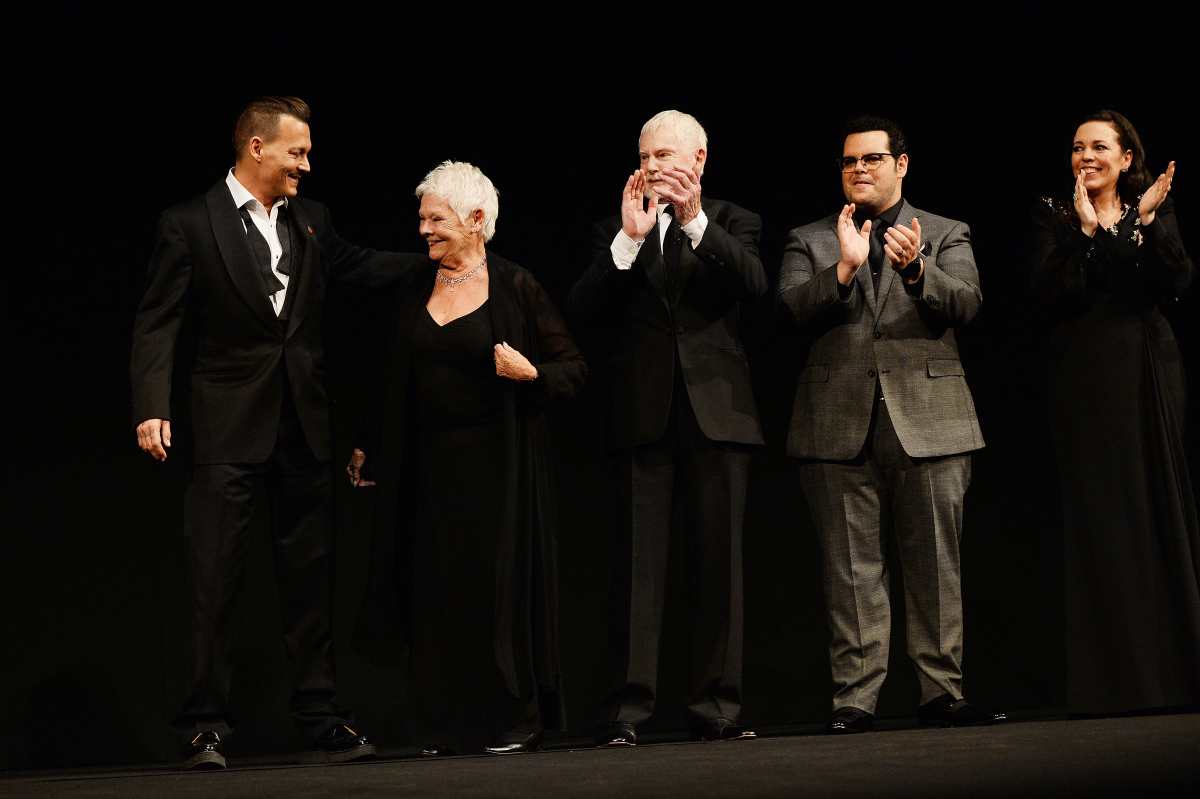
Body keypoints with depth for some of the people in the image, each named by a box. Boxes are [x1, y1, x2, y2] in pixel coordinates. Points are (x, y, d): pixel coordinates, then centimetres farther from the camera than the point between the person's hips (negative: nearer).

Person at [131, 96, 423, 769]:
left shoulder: (312, 221, 11)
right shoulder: (191, 225, -4)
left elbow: (362, 266, 21)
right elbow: (158, 323, -7)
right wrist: (152, 407, -17)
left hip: (305, 425, 5)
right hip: (230, 427, -5)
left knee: (312, 576, 9)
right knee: (216, 580, -1)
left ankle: (323, 719, 16)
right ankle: (206, 726, 5)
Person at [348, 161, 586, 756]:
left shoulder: (516, 288, -4)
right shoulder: (413, 293, 10)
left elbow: (574, 368, -2)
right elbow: (397, 385, 18)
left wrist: (532, 373, -20)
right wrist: (369, 448, 20)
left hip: (498, 465, -4)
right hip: (431, 465, 5)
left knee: (503, 589, -2)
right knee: (436, 592, 3)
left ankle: (519, 721, 7)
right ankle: (449, 726, 11)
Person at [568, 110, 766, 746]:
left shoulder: (731, 223, 11)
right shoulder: (615, 234, 12)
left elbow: (754, 282, -9)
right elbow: (582, 310, -2)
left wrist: (694, 219, -19)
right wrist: (629, 238, -13)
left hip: (716, 409, 0)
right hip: (643, 414, 0)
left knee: (718, 560, 2)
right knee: (638, 560, -3)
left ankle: (715, 706, 7)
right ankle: (629, 708, -4)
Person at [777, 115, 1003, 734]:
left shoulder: (946, 236, 13)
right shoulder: (809, 241, 14)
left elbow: (964, 303, -4)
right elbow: (793, 306, -3)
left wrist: (916, 269, -23)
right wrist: (844, 267, -18)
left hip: (928, 420, 0)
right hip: (840, 421, 0)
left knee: (934, 560, 1)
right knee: (851, 565, 0)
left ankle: (941, 692, 7)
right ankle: (854, 697, 2)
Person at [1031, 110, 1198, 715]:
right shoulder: (1055, 215, 5)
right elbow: (1050, 293, -10)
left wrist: (1149, 222, -15)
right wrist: (1084, 230, -17)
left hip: (1150, 370, 2)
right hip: (1088, 375, -2)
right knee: (1099, 514, -4)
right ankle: (1112, 674, -2)